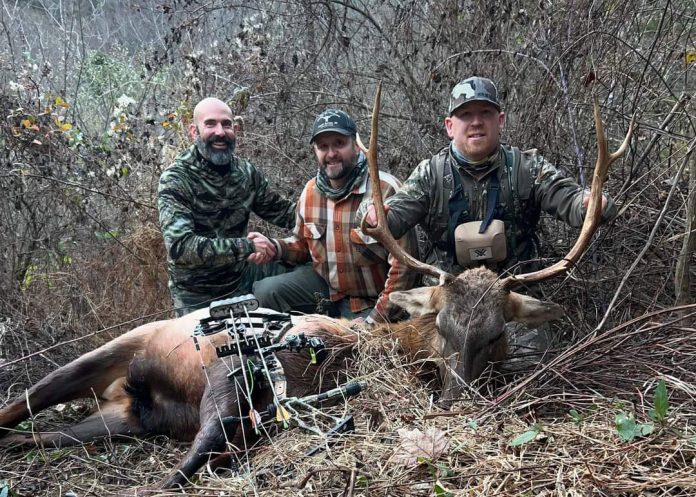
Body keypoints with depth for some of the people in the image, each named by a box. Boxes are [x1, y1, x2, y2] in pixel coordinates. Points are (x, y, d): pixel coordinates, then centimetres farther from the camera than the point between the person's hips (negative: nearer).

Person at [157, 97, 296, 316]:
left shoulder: (245, 171, -5)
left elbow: (281, 210, 7)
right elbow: (179, 246, -31)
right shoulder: (175, 179, -21)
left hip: (242, 274, 5)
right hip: (198, 294, -5)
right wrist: (247, 246, -32)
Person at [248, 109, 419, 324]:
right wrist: (273, 247, -7)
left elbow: (403, 265, -21)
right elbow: (302, 244, 16)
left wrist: (375, 320, -21)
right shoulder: (310, 190, 0)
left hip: (371, 301, -5)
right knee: (265, 292, -10)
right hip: (323, 282, 5)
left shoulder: (386, 190, -21)